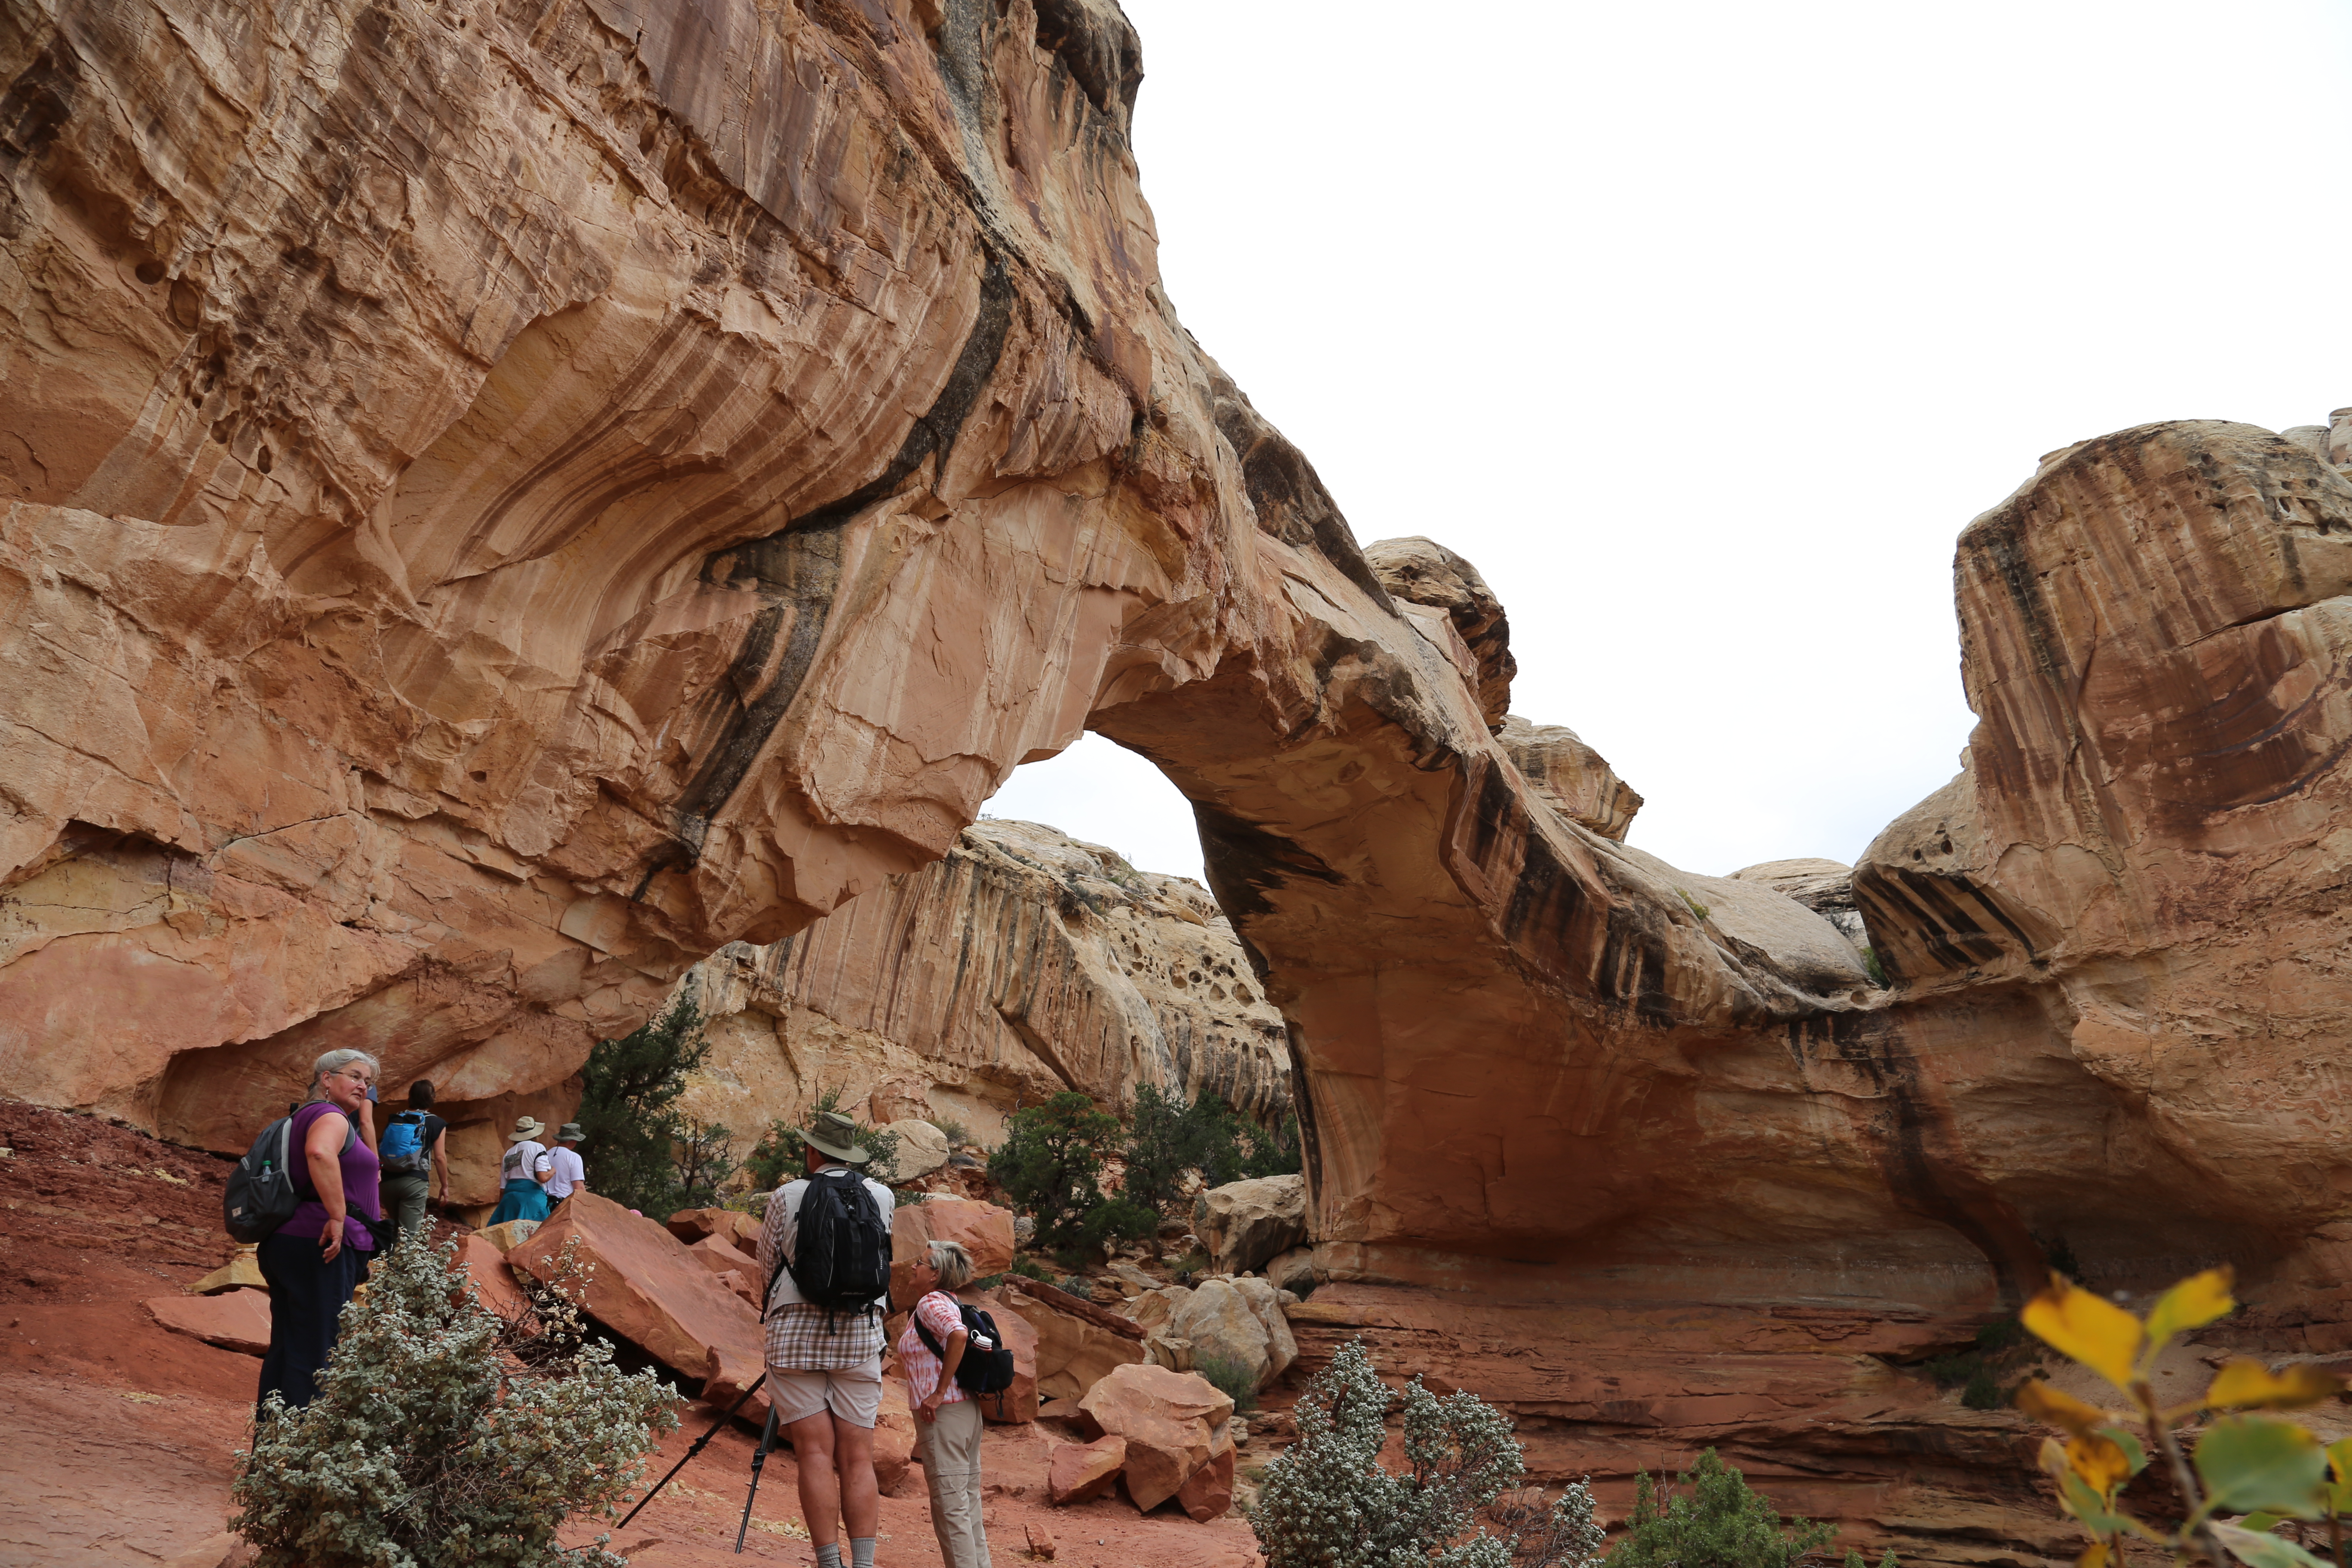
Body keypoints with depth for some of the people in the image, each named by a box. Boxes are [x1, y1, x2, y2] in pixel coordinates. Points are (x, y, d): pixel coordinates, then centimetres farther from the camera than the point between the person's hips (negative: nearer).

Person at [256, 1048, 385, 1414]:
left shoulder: (306, 1117, 22)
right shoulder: (331, 1117, -10)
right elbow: (320, 1153, -33)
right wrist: (338, 1216, -29)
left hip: (286, 1244, 10)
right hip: (321, 1248, -10)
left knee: (285, 1349, 15)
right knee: (314, 1353, -7)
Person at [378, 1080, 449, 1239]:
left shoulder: (393, 1120, 13)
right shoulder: (436, 1124, 1)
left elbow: (378, 1150, 11)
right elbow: (440, 1158, -1)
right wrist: (445, 1186, 9)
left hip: (389, 1180, 5)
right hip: (415, 1181, -5)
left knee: (395, 1229, 24)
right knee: (409, 1233, -6)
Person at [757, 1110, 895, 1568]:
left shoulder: (788, 1196, 0)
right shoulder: (881, 1195, 5)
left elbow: (767, 1263, 13)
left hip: (797, 1332, -2)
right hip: (862, 1334, 2)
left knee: (816, 1454, 0)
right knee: (857, 1458, 4)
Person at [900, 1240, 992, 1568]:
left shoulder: (931, 1302, -11)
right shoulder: (949, 1303, 17)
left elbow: (958, 1335, -30)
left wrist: (939, 1393, -23)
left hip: (944, 1413, -10)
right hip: (968, 1409, 10)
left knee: (949, 1504, -4)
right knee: (968, 1501, 14)